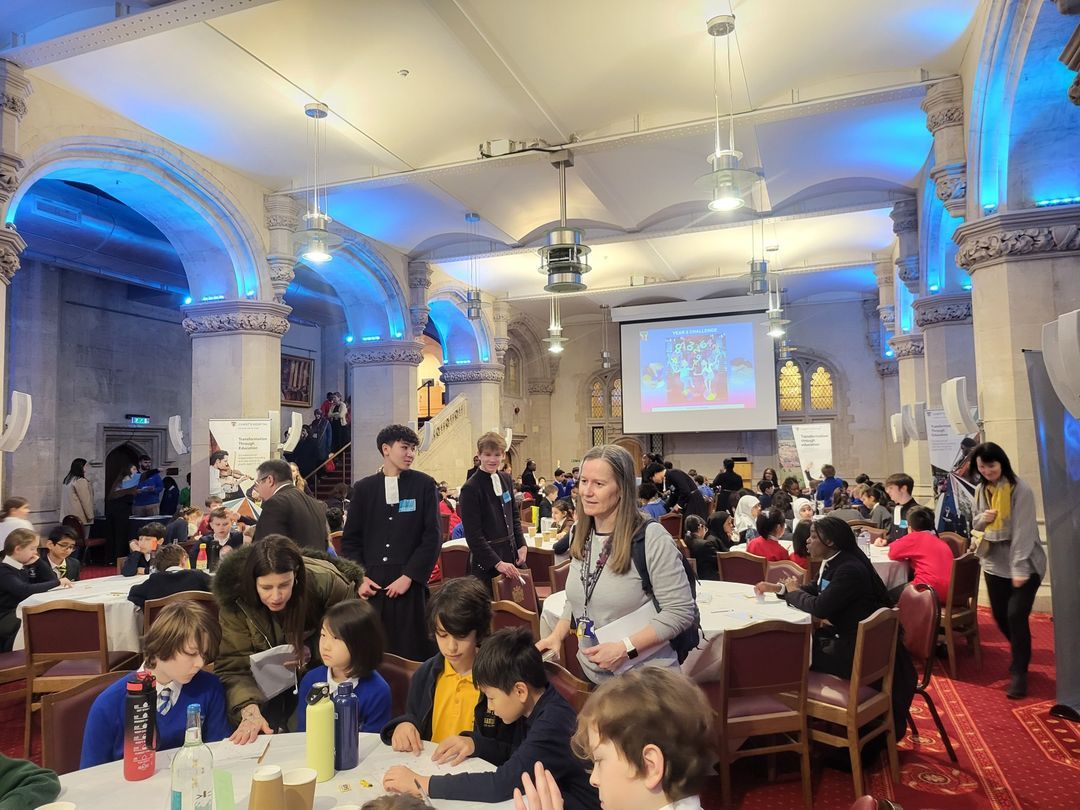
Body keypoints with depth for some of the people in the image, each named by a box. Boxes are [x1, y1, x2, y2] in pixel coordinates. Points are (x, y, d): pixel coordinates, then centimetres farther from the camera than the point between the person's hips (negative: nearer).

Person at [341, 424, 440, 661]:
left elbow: (432, 537, -2)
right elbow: (350, 540, 10)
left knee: (410, 654, 0)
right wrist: (359, 577, -2)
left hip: (409, 583, -2)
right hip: (371, 585, 2)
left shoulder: (424, 484, 3)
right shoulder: (363, 488, 8)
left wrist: (409, 576, -8)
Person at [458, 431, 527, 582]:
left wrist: (522, 545, 5)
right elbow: (473, 535, -16)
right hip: (487, 561, -6)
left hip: (511, 554, 7)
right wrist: (497, 563, -20)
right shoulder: (470, 489, -14)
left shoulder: (505, 479, 7)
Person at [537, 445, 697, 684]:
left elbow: (681, 611, -20)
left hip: (644, 680, -6)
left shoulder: (651, 538, -20)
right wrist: (556, 635, -1)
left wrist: (625, 648, -25)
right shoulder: (581, 535, 1)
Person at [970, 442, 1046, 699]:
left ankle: (1019, 672, 7)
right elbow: (975, 522, 14)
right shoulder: (981, 490, 4)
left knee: (1016, 615, -10)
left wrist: (1019, 569, -23)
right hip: (995, 564, 6)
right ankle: (1021, 654, 39)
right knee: (1000, 616, 12)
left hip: (1024, 565, -6)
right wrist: (982, 519, -11)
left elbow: (1023, 531, -20)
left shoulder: (1020, 490, -16)